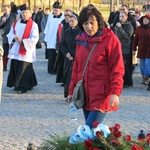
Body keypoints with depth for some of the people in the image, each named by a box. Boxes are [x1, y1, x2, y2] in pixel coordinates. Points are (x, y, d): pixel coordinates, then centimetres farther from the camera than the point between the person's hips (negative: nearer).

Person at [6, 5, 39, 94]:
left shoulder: (33, 25, -5)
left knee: (23, 70, -6)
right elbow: (10, 34, 15)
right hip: (15, 51, 5)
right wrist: (14, 38, -9)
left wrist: (22, 42, -17)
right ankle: (16, 84, 19)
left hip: (26, 51, -5)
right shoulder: (16, 24, 12)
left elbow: (35, 38, -11)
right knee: (14, 68, 7)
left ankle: (22, 87, 0)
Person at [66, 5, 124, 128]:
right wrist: (71, 90, 16)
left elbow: (117, 69, -10)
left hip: (101, 96, -6)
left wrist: (115, 92, -18)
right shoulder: (81, 40, 10)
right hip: (84, 95, 6)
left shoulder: (110, 39, -8)